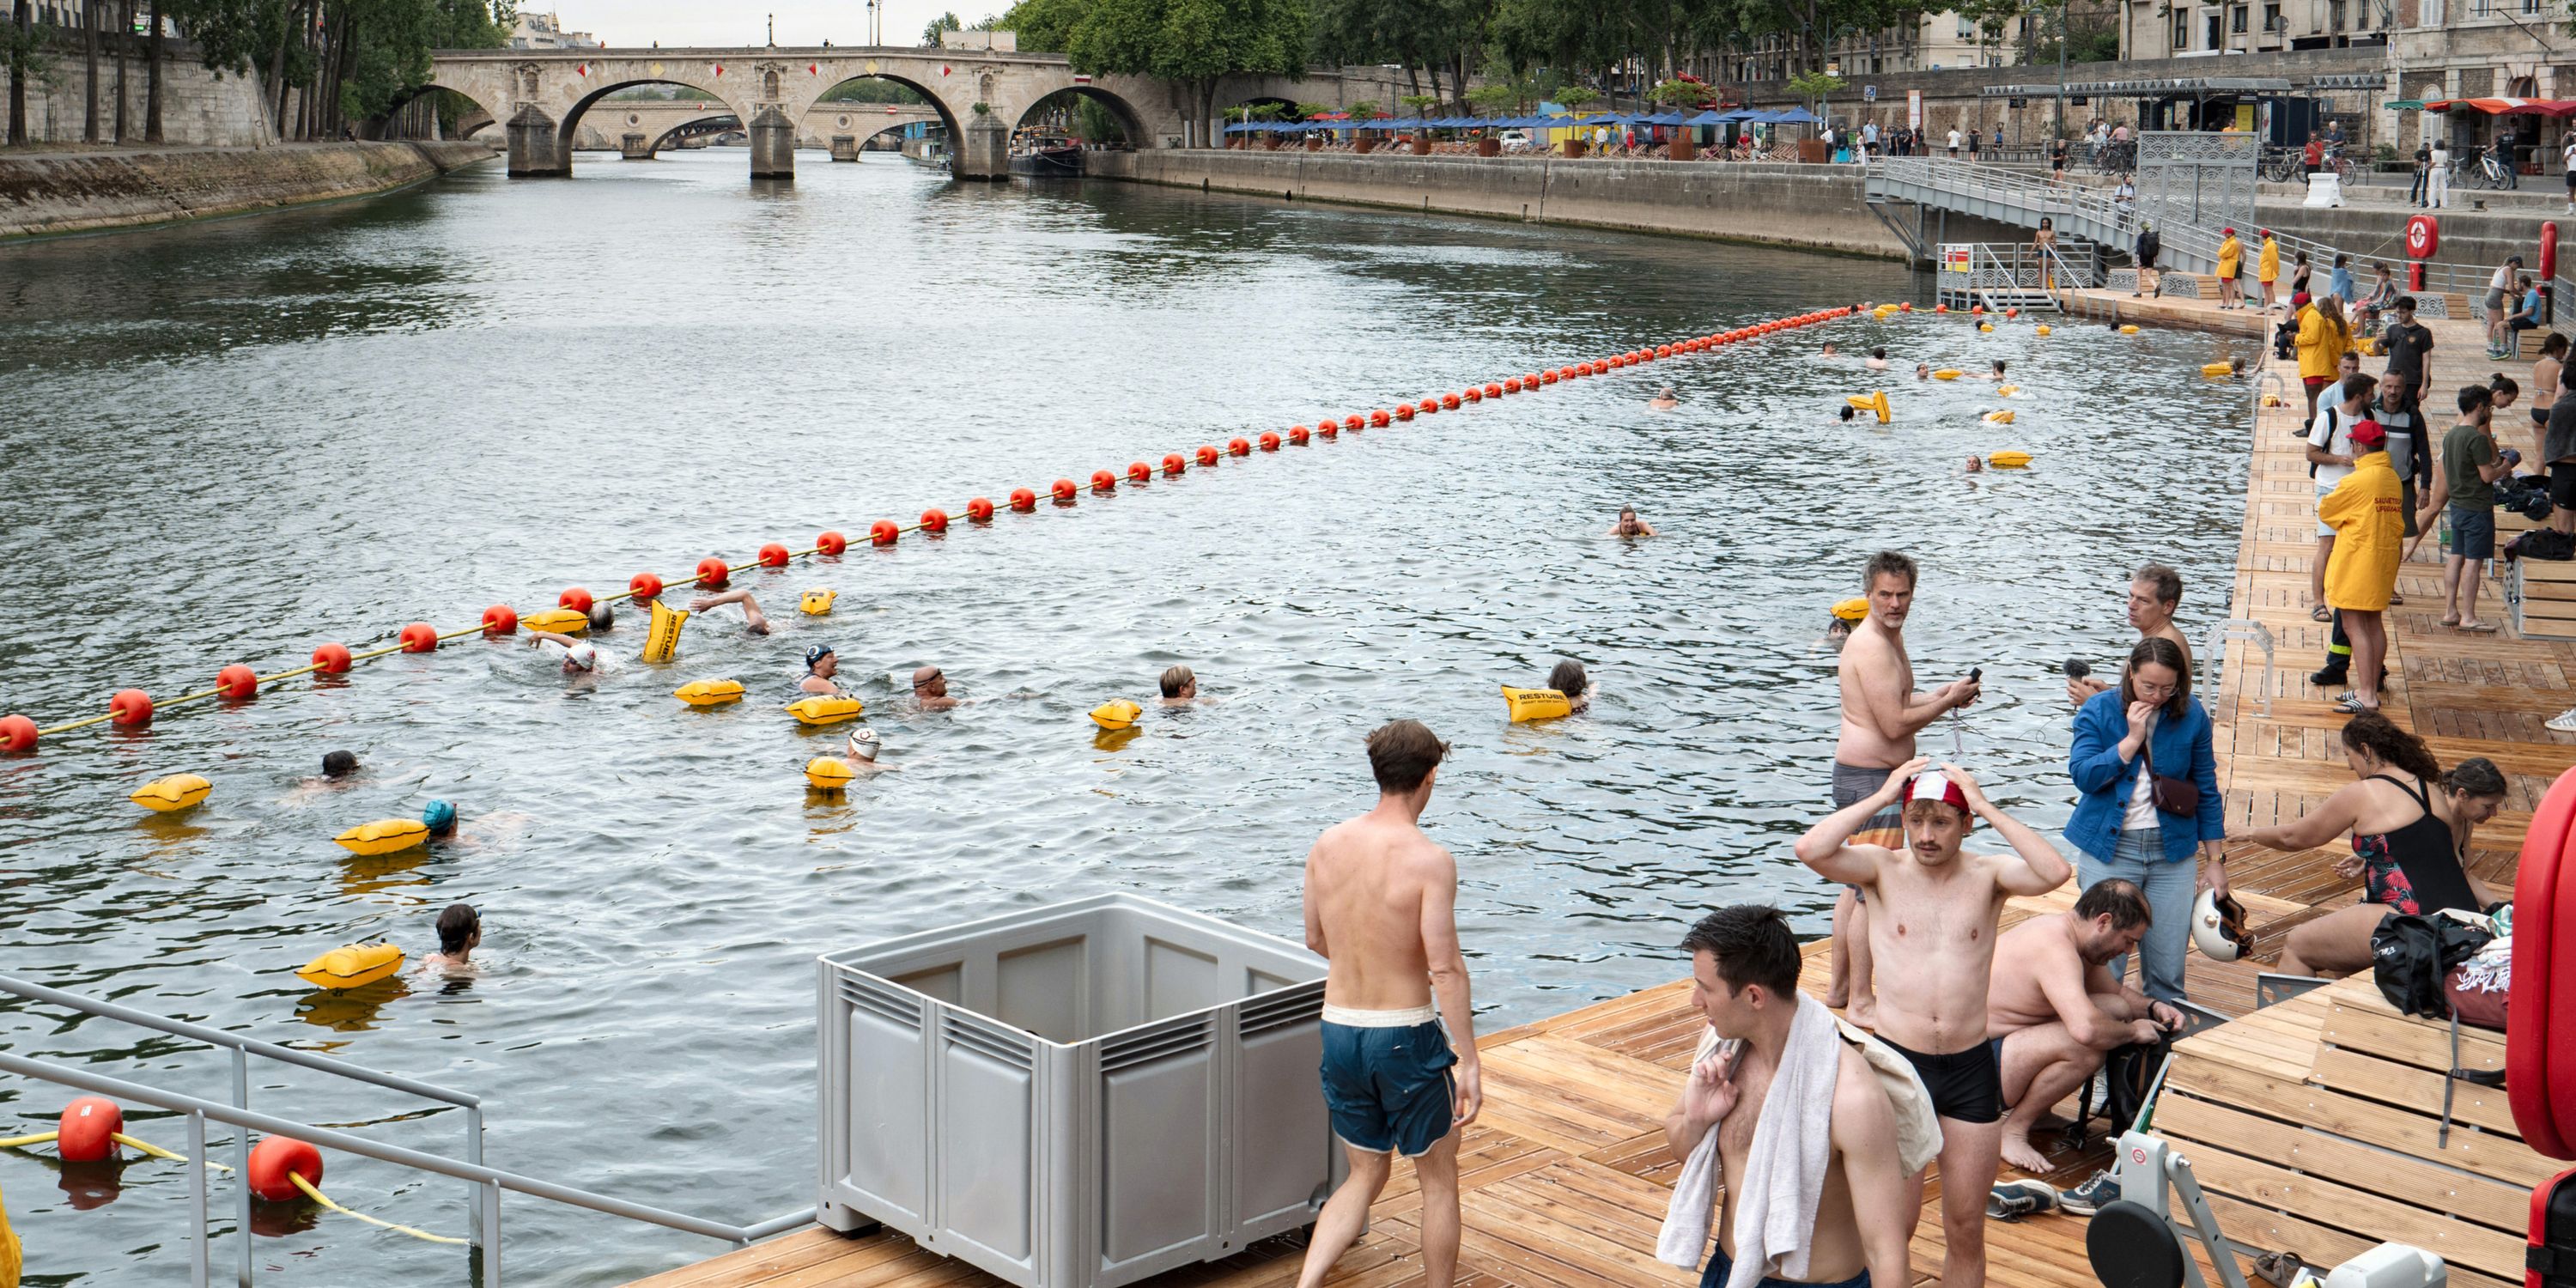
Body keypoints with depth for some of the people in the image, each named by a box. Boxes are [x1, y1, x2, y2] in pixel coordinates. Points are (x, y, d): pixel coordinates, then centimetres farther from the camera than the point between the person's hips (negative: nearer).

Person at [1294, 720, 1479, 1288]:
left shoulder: (1327, 845, 0)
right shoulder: (1428, 859, -17)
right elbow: (1445, 968, -20)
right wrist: (1469, 1061, -15)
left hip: (1338, 1028, 5)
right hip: (1405, 1034, -5)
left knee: (1366, 1174, 19)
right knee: (1438, 1178, 14)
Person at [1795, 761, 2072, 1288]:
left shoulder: (1988, 875, 2)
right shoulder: (1883, 869, 0)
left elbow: (2056, 872, -18)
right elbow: (1810, 850, -18)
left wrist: (1988, 808, -13)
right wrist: (1881, 796, -12)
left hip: (1971, 1069, 1)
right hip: (1897, 1062, -1)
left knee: (1966, 1228, 9)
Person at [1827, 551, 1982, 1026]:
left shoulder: (1890, 637, 14)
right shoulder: (1871, 646, -20)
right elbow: (1895, 723, -23)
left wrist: (1940, 695, 10)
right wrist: (1948, 701, -11)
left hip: (1863, 776, 11)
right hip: (1870, 779, -11)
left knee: (1858, 887, 17)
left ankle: (1839, 987, 26)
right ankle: (1861, 1001, 0)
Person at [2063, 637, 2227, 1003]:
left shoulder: (2192, 715, 3)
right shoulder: (2098, 711, -1)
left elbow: (2207, 791, 9)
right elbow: (2083, 775, -12)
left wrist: (2215, 860, 10)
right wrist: (2132, 740, -17)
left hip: (2172, 851, 2)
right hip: (2110, 849, -1)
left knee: (2168, 968, 2)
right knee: (2103, 964, -5)